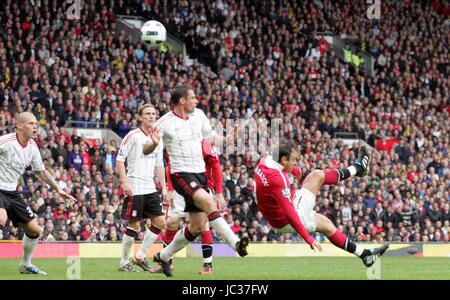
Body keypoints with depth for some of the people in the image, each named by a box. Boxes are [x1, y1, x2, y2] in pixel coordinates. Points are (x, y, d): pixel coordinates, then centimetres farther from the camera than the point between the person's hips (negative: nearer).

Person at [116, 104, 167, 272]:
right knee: (134, 225, -6)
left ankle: (140, 257, 10)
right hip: (135, 188, -7)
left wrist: (164, 187, 14)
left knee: (160, 222, 1)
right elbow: (119, 159, -9)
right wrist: (124, 182, -18)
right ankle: (124, 263, 5)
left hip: (150, 188, 7)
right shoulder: (133, 136, -7)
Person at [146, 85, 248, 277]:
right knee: (209, 203, -31)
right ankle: (235, 243, -36)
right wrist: (154, 143, -28)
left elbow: (210, 139, 22)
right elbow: (146, 151, -5)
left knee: (197, 227, 8)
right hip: (181, 174, -7)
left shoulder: (198, 115, 7)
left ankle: (164, 256, 25)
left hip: (200, 174, 7)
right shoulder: (165, 122, -9)